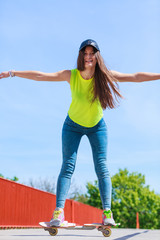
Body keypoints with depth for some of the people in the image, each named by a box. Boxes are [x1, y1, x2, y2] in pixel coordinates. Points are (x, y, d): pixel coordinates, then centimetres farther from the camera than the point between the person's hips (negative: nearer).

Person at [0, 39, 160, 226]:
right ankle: (58, 211, -14)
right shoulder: (71, 75, -19)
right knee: (67, 166, -10)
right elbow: (40, 75, -20)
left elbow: (136, 77, -17)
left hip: (97, 126, 1)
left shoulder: (105, 75, -18)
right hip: (73, 126, 0)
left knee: (102, 166, -9)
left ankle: (107, 212, -8)